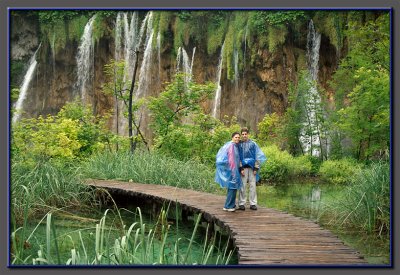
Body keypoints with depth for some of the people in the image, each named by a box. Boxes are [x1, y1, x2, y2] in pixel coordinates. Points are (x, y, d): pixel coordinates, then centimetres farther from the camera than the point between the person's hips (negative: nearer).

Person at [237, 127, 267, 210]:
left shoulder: (253, 144, 6)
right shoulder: (239, 145, 6)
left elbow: (257, 156, 6)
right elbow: (238, 157, 4)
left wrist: (256, 168, 0)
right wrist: (241, 168, -5)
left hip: (252, 167, 1)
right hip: (243, 168, -1)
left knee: (252, 186, 2)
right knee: (243, 186, -2)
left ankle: (253, 204, 6)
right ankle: (242, 204, 2)